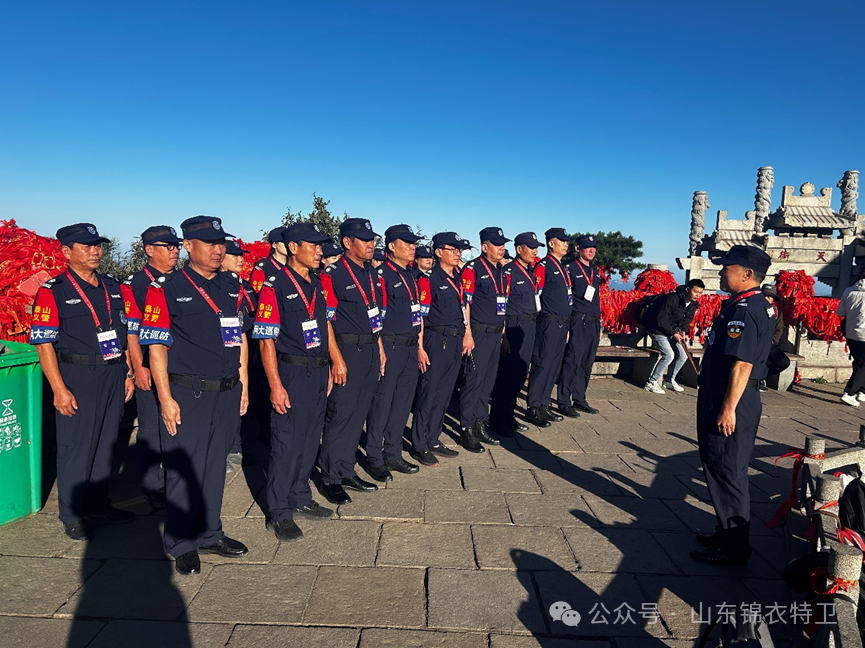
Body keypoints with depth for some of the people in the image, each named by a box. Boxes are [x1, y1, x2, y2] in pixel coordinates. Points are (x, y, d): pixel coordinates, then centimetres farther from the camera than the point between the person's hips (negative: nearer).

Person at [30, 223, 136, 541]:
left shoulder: (112, 287, 11)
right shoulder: (52, 291, -7)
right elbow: (43, 343, -10)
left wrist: (127, 373, 12)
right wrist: (59, 390, -15)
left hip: (114, 375, 6)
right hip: (77, 377, -5)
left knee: (106, 442, 13)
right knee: (75, 446, 4)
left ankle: (98, 503, 28)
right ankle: (71, 514, 19)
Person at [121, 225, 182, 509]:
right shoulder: (134, 285, -5)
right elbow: (131, 331, -8)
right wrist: (139, 368, -13)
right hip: (151, 368, -5)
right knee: (152, 428, 4)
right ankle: (152, 486, 17)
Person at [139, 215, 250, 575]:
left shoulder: (233, 286, 10)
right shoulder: (166, 289, -5)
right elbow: (156, 347, -7)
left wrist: (243, 386, 11)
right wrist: (166, 399, -11)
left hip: (227, 394, 5)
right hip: (187, 394, -5)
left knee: (215, 466, 15)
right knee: (184, 470, 4)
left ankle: (209, 534, 31)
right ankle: (181, 544, 21)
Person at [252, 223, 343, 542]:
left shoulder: (316, 284, 11)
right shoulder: (275, 286, -11)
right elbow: (266, 340, -14)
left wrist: (333, 363, 15)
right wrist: (276, 386, -17)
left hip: (319, 371, 7)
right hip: (292, 373, -7)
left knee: (310, 440, 15)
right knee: (286, 443, 1)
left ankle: (301, 499, 31)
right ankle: (279, 513, 14)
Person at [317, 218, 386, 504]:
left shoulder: (372, 274, 13)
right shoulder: (333, 274, -10)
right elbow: (326, 321, -13)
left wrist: (380, 349, 15)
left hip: (371, 350, 8)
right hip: (347, 351, -7)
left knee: (359, 414, 13)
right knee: (340, 414, -3)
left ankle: (347, 471, 25)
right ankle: (330, 479, 10)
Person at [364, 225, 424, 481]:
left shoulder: (410, 275, 15)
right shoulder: (381, 274, -10)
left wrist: (419, 346, 19)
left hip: (410, 348, 8)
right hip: (390, 347, -8)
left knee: (402, 403, 13)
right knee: (381, 403, 1)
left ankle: (393, 454, 26)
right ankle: (374, 459, 14)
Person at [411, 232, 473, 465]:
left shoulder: (458, 278, 13)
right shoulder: (428, 279, -10)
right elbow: (419, 316, -13)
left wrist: (467, 334, 15)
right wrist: (420, 348, -17)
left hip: (456, 341, 7)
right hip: (436, 341, -7)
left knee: (444, 393, 13)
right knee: (428, 393, 0)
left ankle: (433, 440, 25)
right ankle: (420, 445, 11)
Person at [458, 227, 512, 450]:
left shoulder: (503, 271, 15)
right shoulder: (473, 269, -8)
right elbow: (464, 302, -12)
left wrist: (503, 331, 18)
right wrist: (467, 333, -17)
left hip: (496, 333, 8)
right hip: (479, 333, -8)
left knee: (489, 381, 13)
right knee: (474, 380, -4)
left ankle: (481, 424, 23)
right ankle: (467, 430, 4)